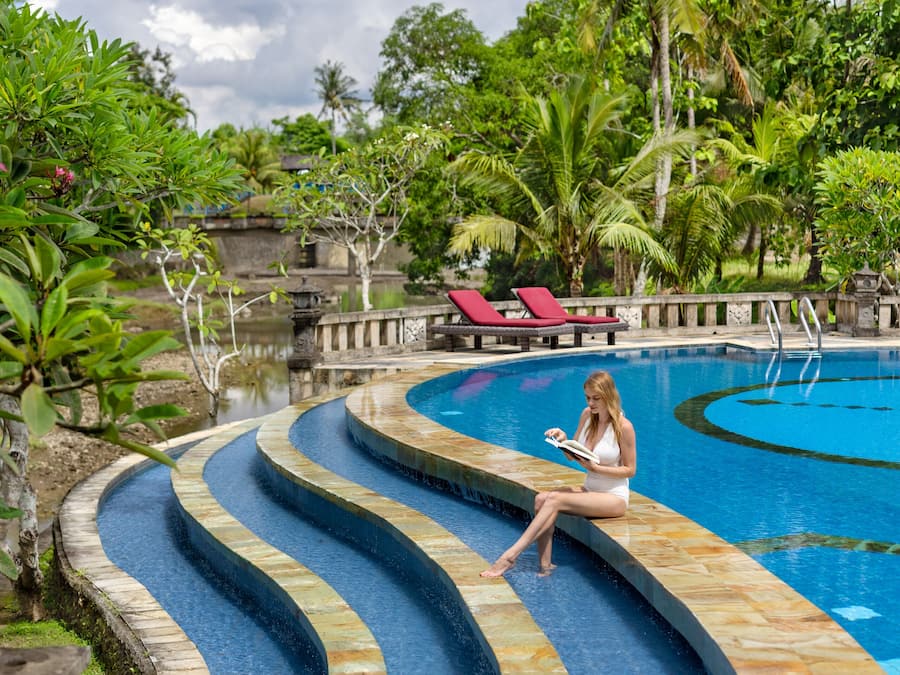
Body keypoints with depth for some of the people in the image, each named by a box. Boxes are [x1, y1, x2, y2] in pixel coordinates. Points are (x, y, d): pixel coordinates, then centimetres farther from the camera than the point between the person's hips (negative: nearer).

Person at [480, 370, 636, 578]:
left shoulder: (623, 427, -14)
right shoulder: (587, 415, 4)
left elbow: (630, 470, -10)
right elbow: (572, 456, 11)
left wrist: (594, 468, -20)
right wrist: (563, 440, -11)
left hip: (614, 498, -7)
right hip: (589, 490, 7)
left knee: (554, 499, -27)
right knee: (541, 499, -20)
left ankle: (511, 555, -31)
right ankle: (545, 566, -25)